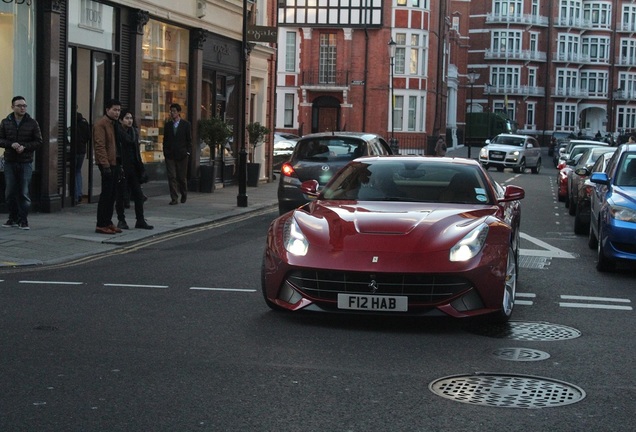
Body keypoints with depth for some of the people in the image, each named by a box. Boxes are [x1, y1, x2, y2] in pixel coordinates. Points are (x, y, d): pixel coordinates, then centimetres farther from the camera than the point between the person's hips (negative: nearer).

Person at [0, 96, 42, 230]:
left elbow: (39, 142, 2)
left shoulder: (32, 123, 2)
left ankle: (23, 220, 2)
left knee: (24, 192, -4)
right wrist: (11, 144, -14)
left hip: (26, 162, -2)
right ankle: (13, 218, 18)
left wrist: (24, 147, -13)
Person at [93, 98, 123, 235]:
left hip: (115, 164, 9)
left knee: (112, 194, 11)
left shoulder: (114, 124, 19)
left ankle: (108, 222, 18)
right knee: (106, 194, -8)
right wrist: (105, 164, -24)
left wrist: (120, 164, 20)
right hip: (107, 164, -9)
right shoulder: (101, 124, -10)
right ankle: (101, 225, -4)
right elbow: (100, 146, -18)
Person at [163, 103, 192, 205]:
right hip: (170, 155, 2)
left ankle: (184, 195, 28)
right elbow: (165, 139, 12)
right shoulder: (167, 125, 9)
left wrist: (188, 152, -5)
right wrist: (165, 151, 3)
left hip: (181, 154, -2)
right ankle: (174, 198, -4)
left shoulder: (186, 124, 1)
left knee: (182, 177, 6)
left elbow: (189, 139, 2)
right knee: (171, 177, -5)